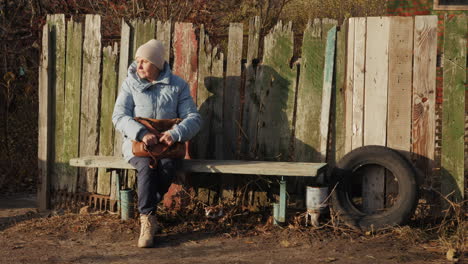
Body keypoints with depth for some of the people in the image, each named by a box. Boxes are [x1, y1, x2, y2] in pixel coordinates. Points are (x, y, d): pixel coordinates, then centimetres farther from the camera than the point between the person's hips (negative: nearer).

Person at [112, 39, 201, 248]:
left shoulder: (177, 85, 4)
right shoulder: (130, 84, 4)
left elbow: (194, 118, -2)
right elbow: (119, 116, -6)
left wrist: (175, 133, -23)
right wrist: (141, 133, -24)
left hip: (166, 144, 1)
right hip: (136, 143, 0)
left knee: (167, 166, -33)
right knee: (146, 165, -33)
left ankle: (146, 211, -16)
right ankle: (148, 219, -29)